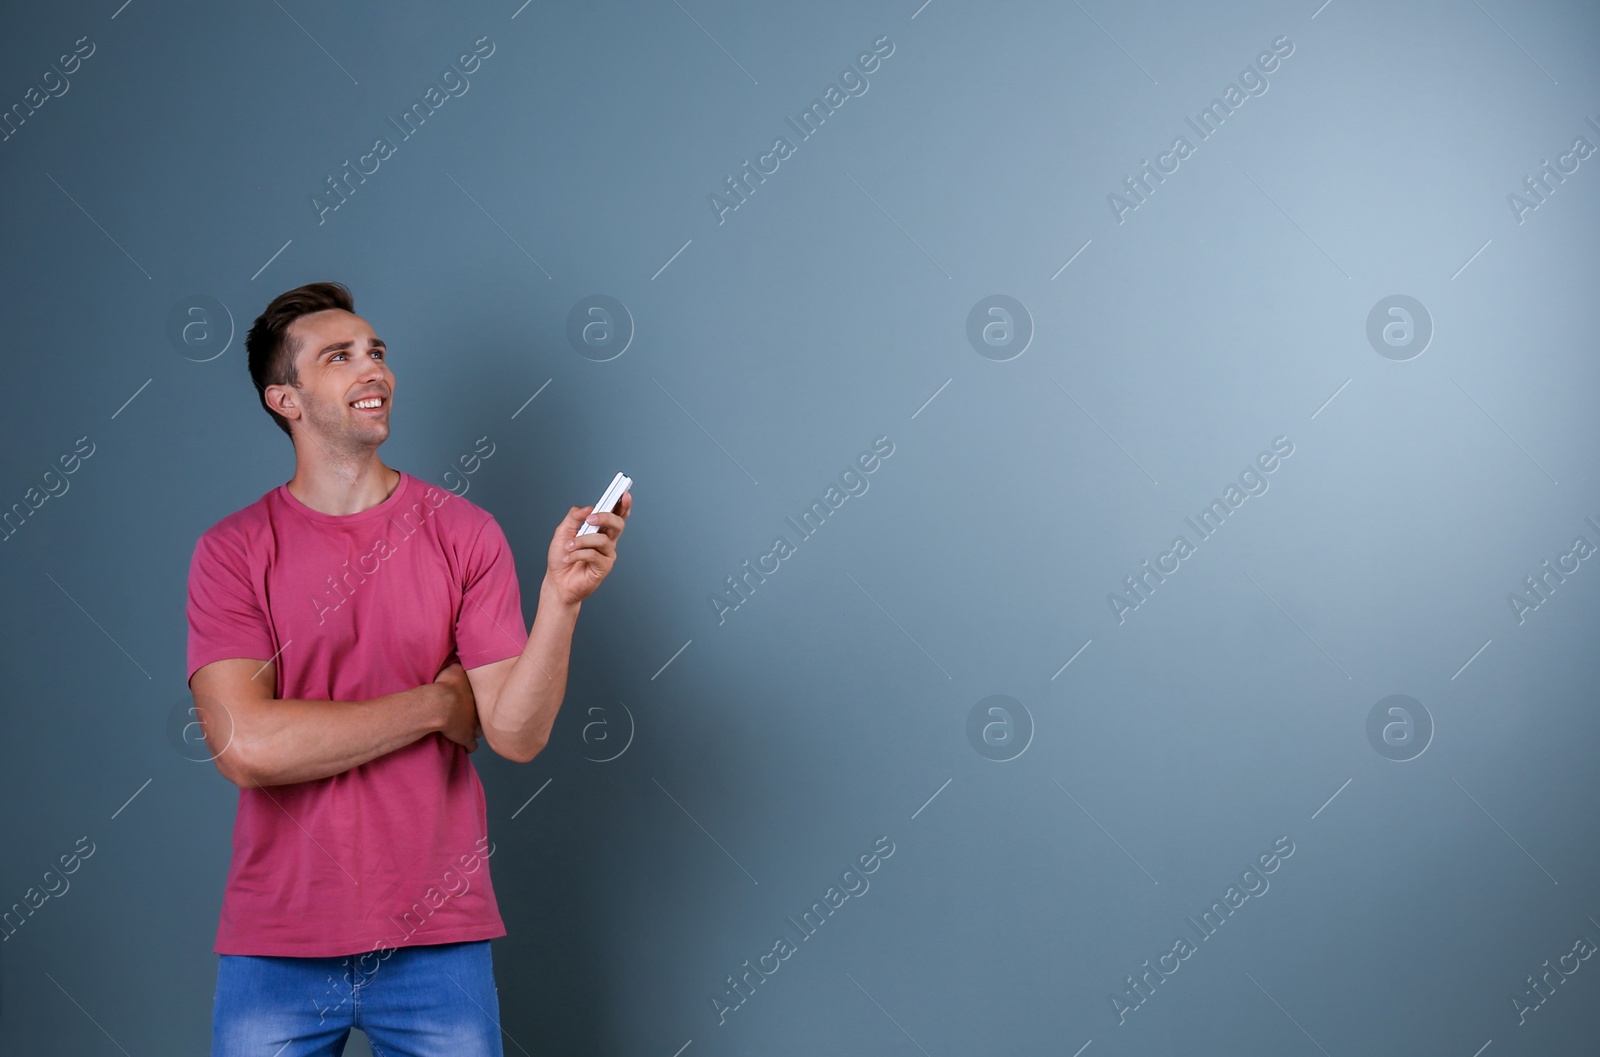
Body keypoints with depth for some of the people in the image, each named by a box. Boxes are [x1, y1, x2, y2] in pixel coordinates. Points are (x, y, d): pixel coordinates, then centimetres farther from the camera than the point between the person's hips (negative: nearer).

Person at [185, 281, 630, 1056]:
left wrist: (559, 599, -21)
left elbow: (517, 733, -6)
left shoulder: (464, 533, 1)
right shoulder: (231, 551, -3)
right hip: (275, 947, -1)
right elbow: (246, 746, -15)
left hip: (437, 940, 1)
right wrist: (438, 703, -10)